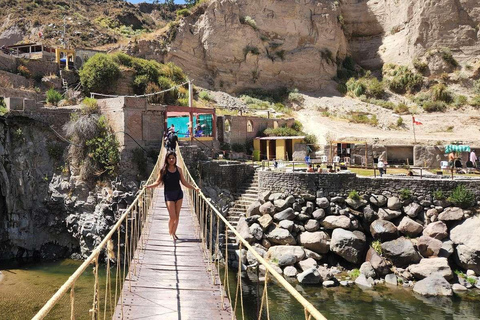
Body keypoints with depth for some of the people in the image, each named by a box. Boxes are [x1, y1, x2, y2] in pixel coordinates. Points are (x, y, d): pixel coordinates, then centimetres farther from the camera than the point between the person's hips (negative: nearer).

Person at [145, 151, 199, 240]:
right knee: (172, 216, -6)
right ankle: (170, 232, 19)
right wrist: (148, 186, -20)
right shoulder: (164, 170, -6)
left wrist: (194, 188, 3)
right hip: (169, 195, -3)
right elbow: (157, 182, -5)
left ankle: (174, 233, 22)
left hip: (178, 194, 3)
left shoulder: (178, 170, 3)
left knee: (177, 216, 5)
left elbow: (184, 182, 8)